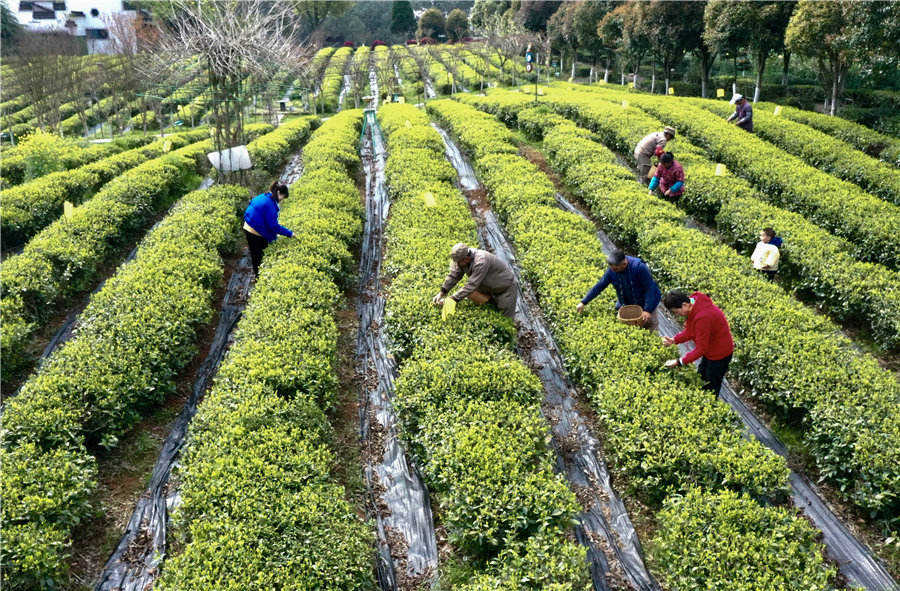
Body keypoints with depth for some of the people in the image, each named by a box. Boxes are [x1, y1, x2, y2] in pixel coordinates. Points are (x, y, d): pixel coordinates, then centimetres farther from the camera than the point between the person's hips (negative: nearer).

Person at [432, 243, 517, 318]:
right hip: (489, 287, 7)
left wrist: (451, 300, -39)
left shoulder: (481, 262, -39)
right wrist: (441, 293, -19)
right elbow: (453, 276, -9)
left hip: (506, 287, -7)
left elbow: (471, 286, -39)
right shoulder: (461, 259, -16)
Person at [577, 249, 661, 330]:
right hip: (626, 305, 4)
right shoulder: (611, 270, -18)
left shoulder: (638, 267, -30)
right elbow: (599, 286, -9)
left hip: (644, 304, -3)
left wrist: (648, 310, -31)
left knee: (651, 324, 2)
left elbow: (651, 288, -27)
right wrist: (583, 302, -11)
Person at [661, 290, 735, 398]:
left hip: (720, 354, -9)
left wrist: (679, 362, -25)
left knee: (710, 390, 6)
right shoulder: (693, 302, -8)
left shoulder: (702, 318, -36)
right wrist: (674, 340, -10)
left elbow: (700, 349, -29)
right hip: (710, 350, 9)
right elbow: (690, 331, 5)